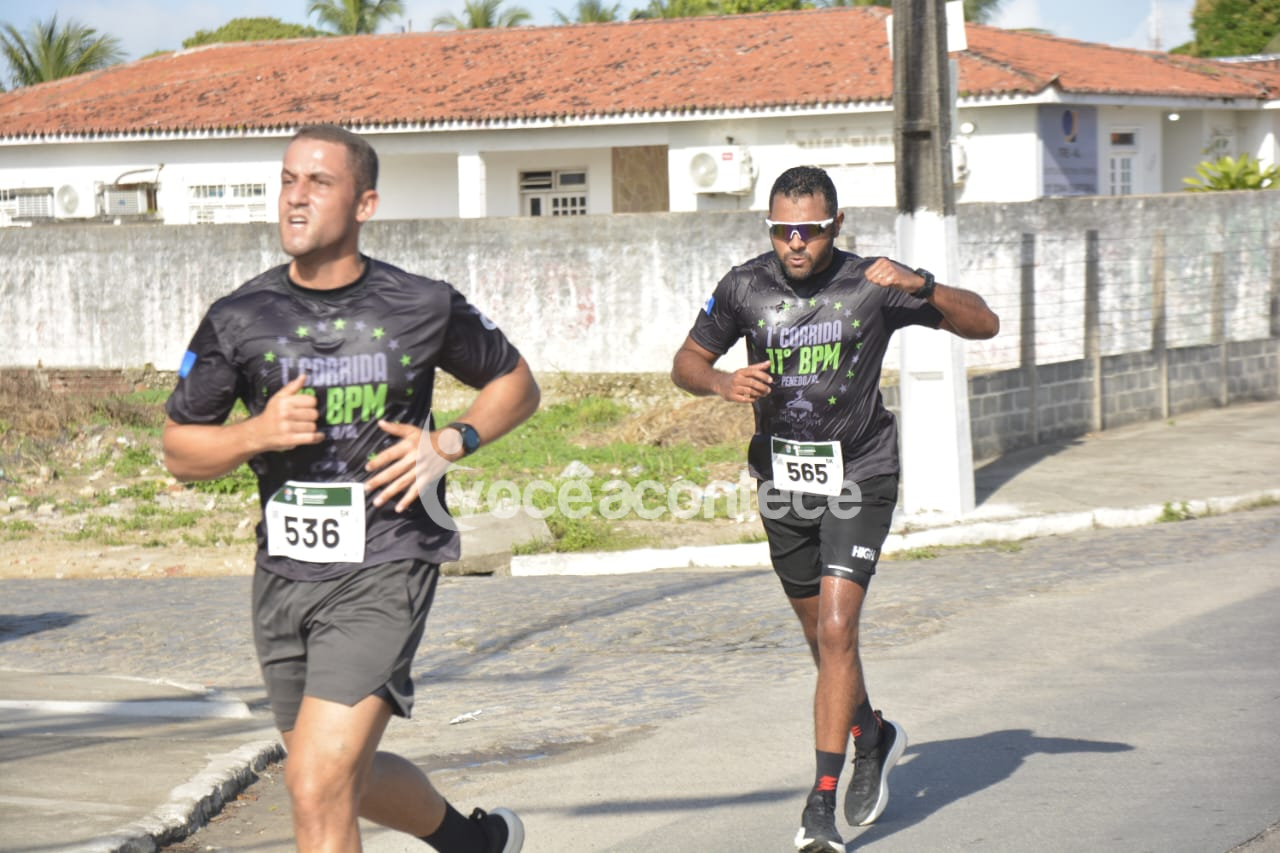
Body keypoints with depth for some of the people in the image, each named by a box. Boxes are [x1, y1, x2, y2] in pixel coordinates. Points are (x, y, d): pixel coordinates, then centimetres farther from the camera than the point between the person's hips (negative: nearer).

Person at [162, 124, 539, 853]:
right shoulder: (239, 320, 0)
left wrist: (451, 442, -5)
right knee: (347, 779, 19)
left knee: (317, 787, -16)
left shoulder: (425, 308, -3)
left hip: (385, 572, -4)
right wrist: (257, 433, -14)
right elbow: (180, 450, 6)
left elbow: (517, 385, 13)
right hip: (285, 574, 4)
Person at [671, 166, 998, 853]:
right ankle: (873, 737, 44)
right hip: (781, 479, 4)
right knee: (821, 635, 16)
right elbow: (686, 362, 5)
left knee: (836, 630, -17)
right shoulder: (745, 287, -6)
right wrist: (724, 383, -18)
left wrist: (922, 287, -27)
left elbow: (984, 325, -9)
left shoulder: (873, 286, -12)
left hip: (857, 476, -4)